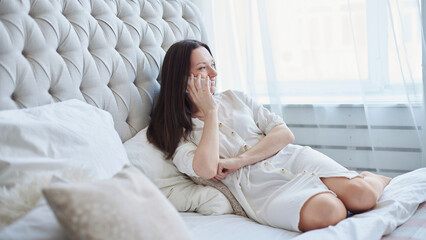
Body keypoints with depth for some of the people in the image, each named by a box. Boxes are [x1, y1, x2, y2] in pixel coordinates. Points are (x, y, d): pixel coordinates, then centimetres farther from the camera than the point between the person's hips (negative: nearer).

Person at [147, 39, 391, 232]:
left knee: (361, 194, -24)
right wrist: (210, 111, -4)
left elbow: (285, 134, 8)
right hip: (259, 188, -4)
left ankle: (374, 179, 8)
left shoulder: (234, 98, 17)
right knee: (328, 211, -33)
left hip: (292, 158, 4)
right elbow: (206, 169, -17)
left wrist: (239, 160, -7)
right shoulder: (178, 135, 5)